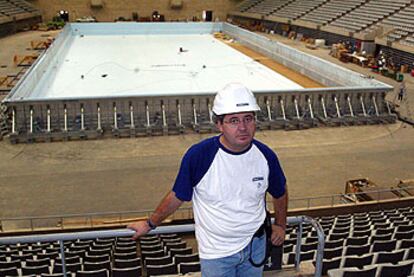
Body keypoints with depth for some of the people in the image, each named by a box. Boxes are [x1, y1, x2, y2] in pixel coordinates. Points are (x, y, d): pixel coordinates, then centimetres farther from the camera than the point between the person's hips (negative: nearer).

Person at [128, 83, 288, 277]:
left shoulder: (265, 156, -13)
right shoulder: (198, 155, -23)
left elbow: (280, 193, 8)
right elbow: (177, 196, -7)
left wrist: (280, 224, 16)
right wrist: (150, 224, 3)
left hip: (255, 245, 4)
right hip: (216, 252, -3)